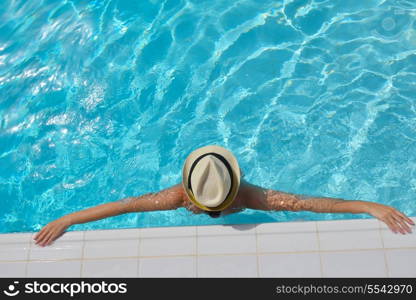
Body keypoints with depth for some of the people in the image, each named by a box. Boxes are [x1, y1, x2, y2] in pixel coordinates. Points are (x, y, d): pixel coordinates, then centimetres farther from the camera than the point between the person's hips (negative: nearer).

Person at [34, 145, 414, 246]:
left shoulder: (250, 195, -46)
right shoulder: (178, 196, -45)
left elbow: (309, 202, -48)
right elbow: (122, 205, -43)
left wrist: (371, 206, -50)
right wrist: (65, 220, -40)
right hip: (199, 231, 0)